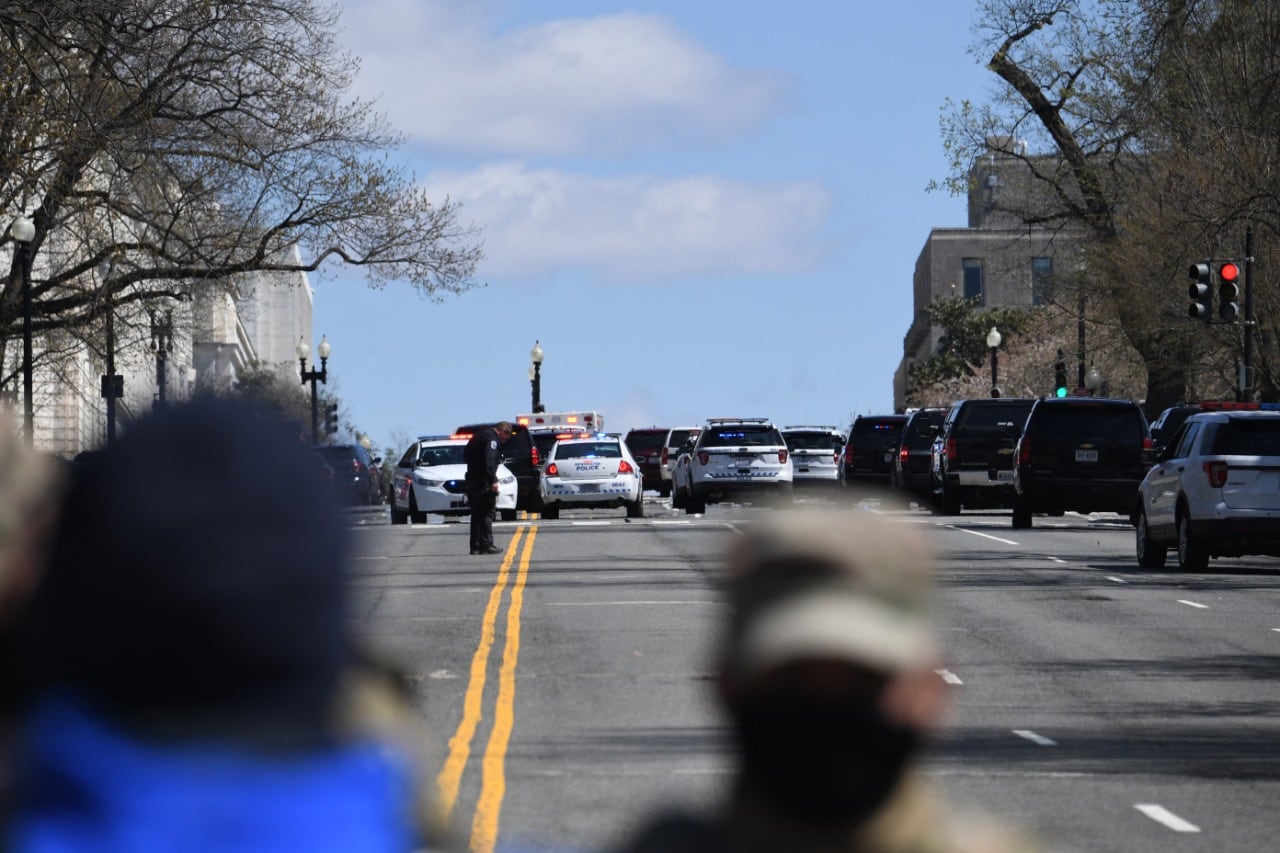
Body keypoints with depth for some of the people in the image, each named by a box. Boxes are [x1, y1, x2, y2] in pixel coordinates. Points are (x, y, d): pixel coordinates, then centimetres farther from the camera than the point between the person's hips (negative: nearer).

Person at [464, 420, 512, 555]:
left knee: (476, 514, 12)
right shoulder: (492, 439, -12)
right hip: (483, 482, -9)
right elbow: (489, 460, -24)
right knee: (487, 513, -6)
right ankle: (486, 545, -10)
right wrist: (493, 481, -25)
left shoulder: (479, 435, 18)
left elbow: (466, 455, 24)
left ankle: (475, 546, 13)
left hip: (472, 479, 9)